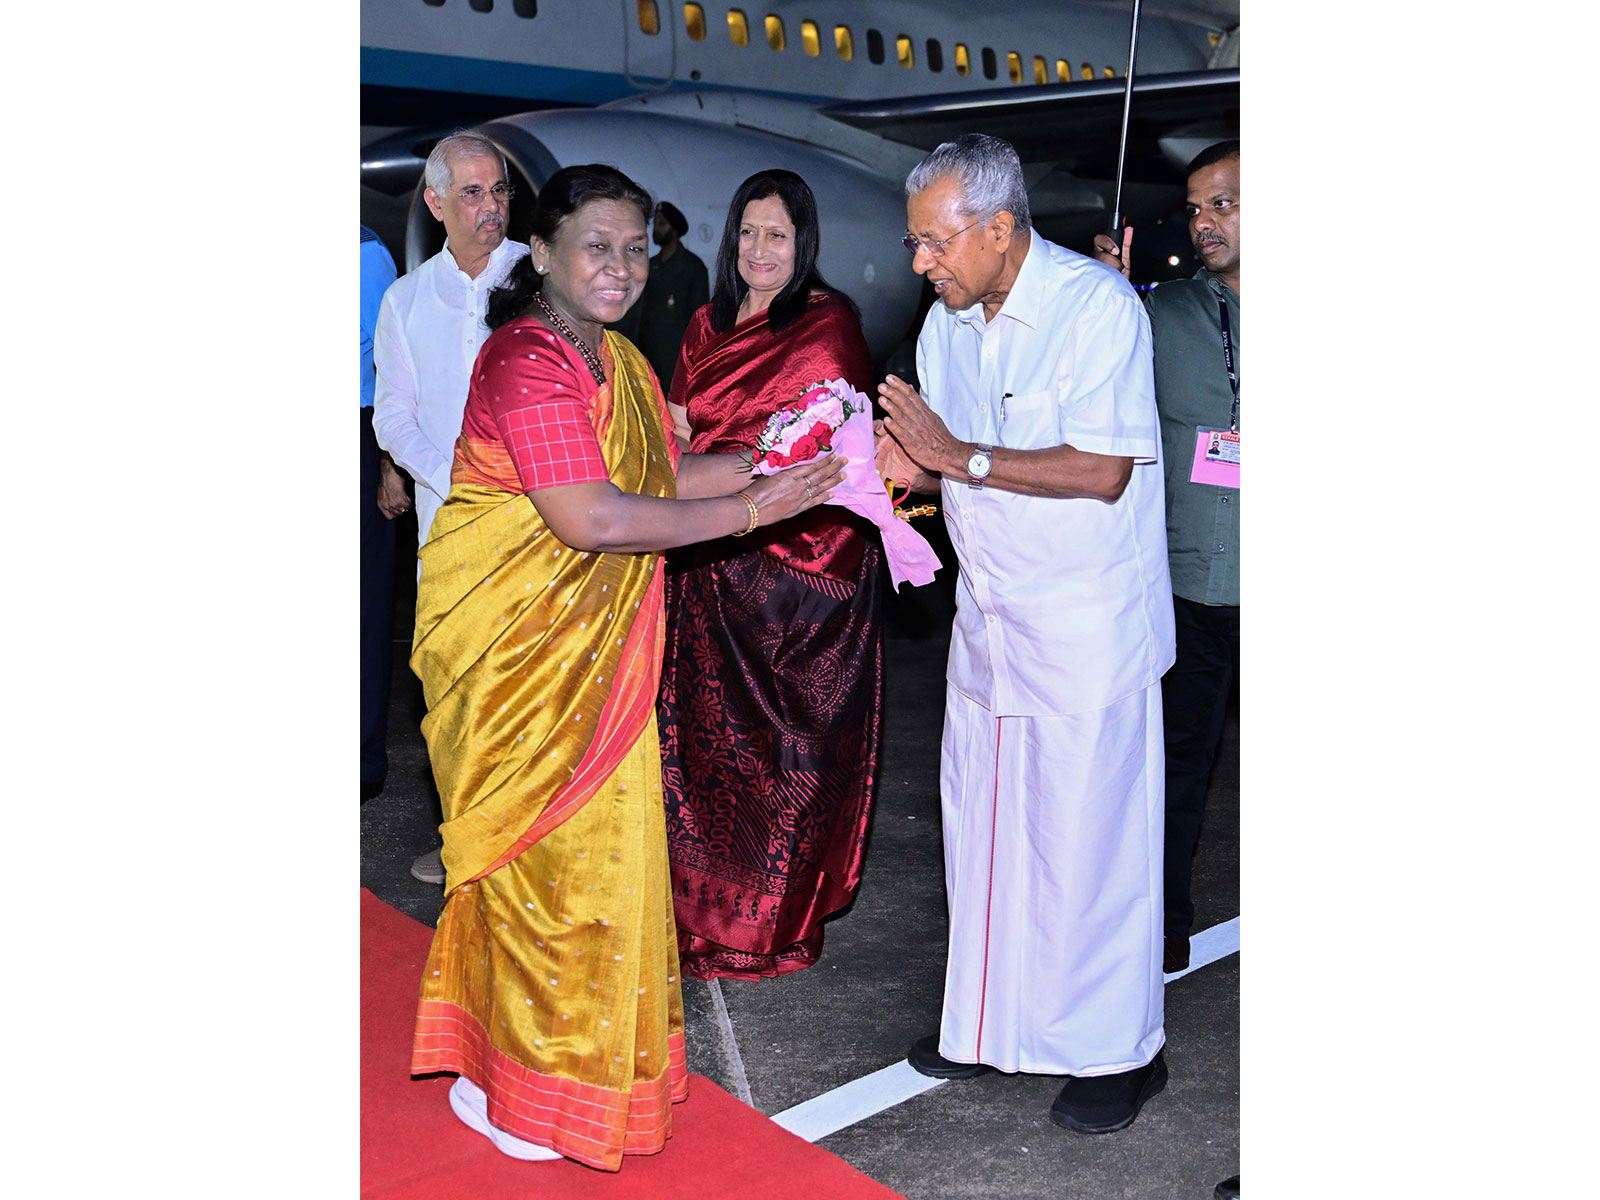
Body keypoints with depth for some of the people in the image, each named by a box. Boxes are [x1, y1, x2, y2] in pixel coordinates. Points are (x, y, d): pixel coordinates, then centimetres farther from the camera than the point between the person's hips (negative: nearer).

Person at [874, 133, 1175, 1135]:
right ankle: (993, 1023, 26)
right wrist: (907, 467, -8)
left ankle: (1119, 1050, 17)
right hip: (989, 618, 7)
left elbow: (1103, 471, -20)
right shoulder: (946, 321, 9)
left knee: (1088, 835, 0)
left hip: (1089, 627, -7)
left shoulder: (1100, 306, -14)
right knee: (982, 823, 11)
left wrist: (960, 458, -21)